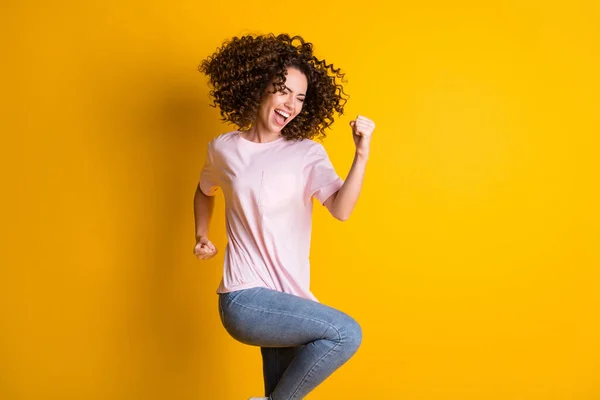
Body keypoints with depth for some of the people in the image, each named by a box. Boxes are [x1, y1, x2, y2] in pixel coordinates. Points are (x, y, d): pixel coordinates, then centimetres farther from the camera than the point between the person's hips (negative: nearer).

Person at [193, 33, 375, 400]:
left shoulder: (308, 153, 0)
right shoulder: (223, 149, 2)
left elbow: (342, 210, -17)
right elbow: (205, 191, 25)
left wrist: (362, 154, -27)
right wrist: (202, 237, 16)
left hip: (286, 299, 3)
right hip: (244, 298, -2)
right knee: (346, 333, -21)